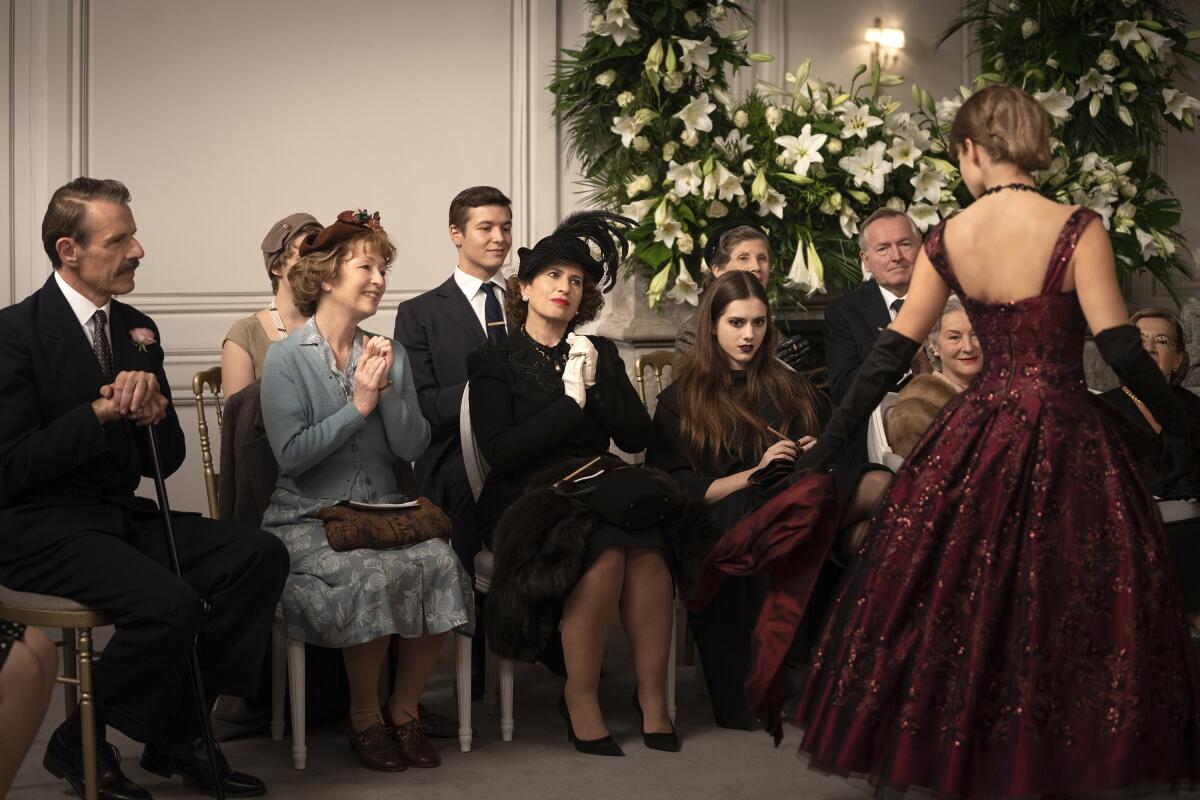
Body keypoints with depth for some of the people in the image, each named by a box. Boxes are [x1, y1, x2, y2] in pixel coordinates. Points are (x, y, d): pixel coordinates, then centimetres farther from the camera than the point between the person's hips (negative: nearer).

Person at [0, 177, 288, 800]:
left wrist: (154, 416, -10)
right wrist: (99, 414, -23)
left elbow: (165, 461, 12)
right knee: (171, 605, -30)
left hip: (121, 515, 8)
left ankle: (177, 737, -1)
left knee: (259, 555, -13)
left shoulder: (137, 330, 11)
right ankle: (77, 744, -4)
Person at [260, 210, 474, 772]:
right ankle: (364, 718, -9)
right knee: (375, 576, -33)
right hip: (307, 517, -4)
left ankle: (404, 709, -7)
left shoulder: (388, 356, 13)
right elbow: (292, 453, -14)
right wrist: (359, 405, -11)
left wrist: (386, 391, -11)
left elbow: (412, 446, 3)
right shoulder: (287, 358, -2)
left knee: (440, 563, -26)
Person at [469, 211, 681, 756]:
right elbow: (500, 452, -8)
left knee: (648, 551, -31)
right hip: (527, 500, -3)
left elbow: (635, 438, 7)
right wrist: (571, 401, -8)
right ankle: (580, 699, -23)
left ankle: (653, 695, -26)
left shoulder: (599, 355, 19)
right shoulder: (495, 362, 7)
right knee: (606, 554, -34)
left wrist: (597, 379, -5)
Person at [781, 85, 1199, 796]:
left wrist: (827, 446, 10)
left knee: (959, 605, 14)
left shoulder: (947, 240, 0)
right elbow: (1121, 348, -13)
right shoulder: (1077, 230, -11)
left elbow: (892, 355, 3)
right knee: (1070, 606, 7)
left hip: (978, 439, 4)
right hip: (1064, 439, -3)